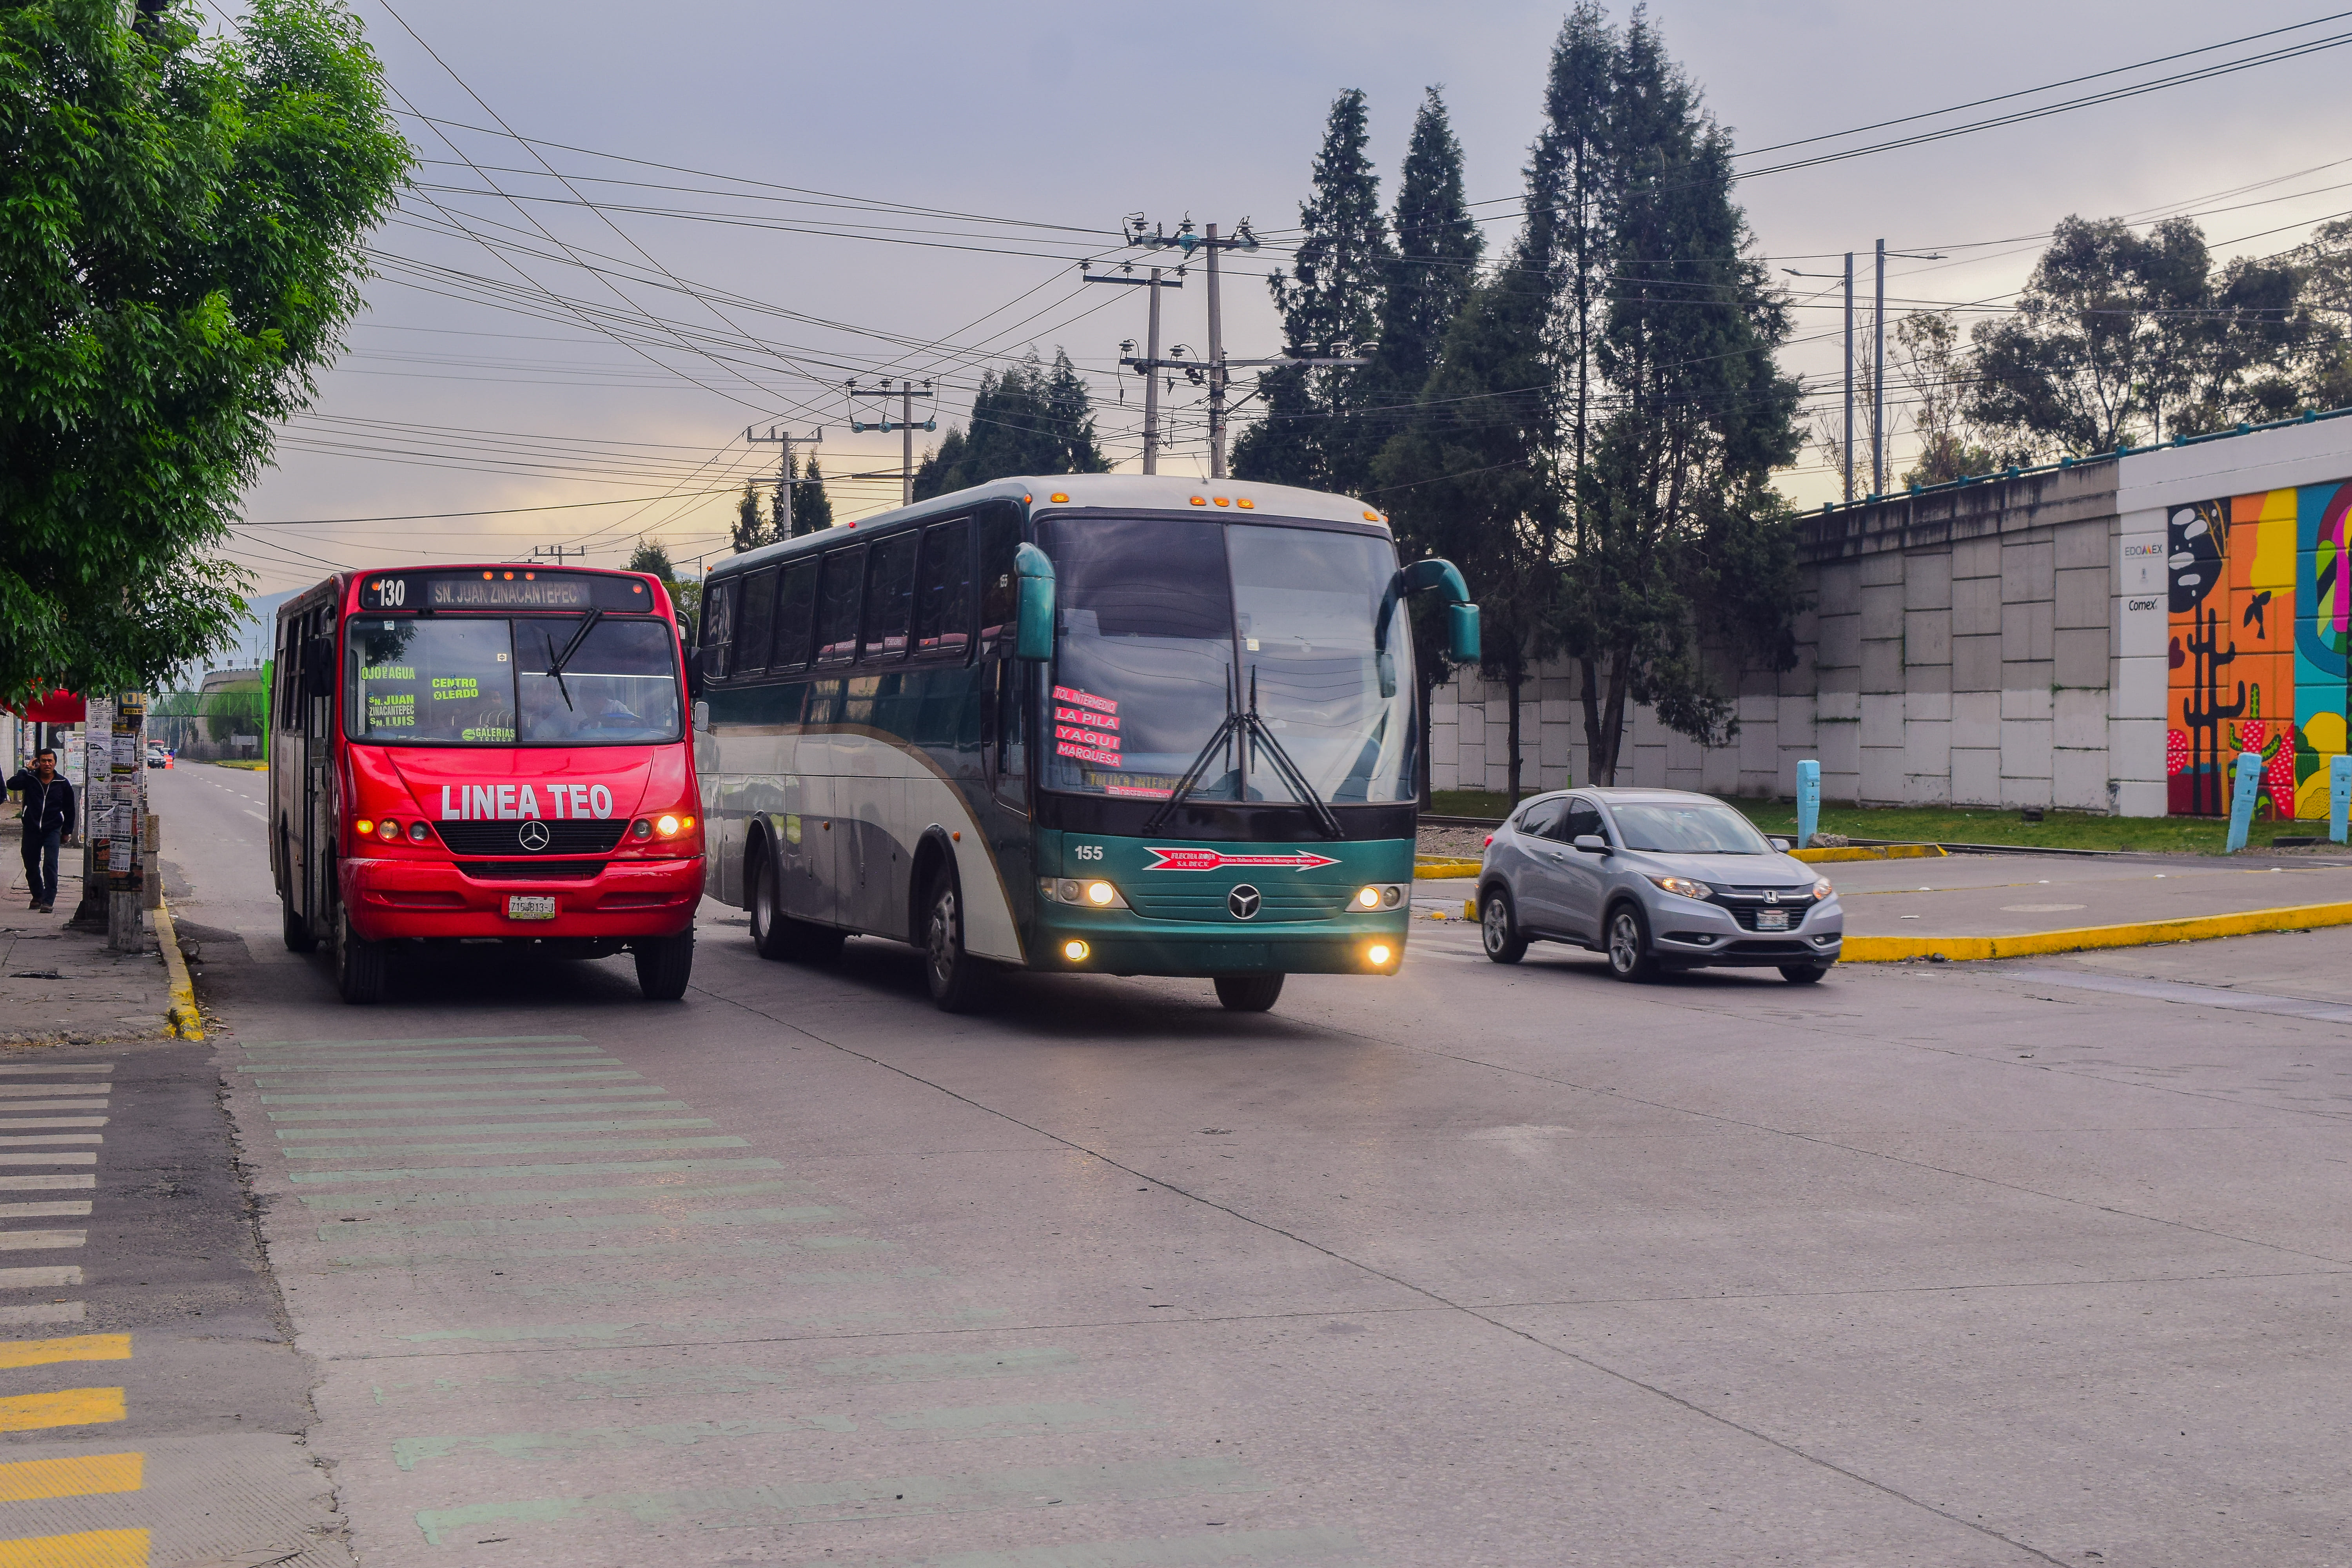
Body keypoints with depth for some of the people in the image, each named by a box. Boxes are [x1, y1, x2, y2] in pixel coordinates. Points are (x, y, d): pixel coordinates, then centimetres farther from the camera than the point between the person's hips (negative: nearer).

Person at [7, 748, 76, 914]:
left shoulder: (63, 784, 1)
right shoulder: (30, 779, -1)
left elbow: (69, 809, 10)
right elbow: (12, 784, -20)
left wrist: (66, 831, 11)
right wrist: (27, 770, -16)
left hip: (53, 830, -2)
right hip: (31, 829, 2)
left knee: (50, 865, -14)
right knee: (31, 865, 11)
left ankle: (48, 901, -14)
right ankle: (38, 897, 30)